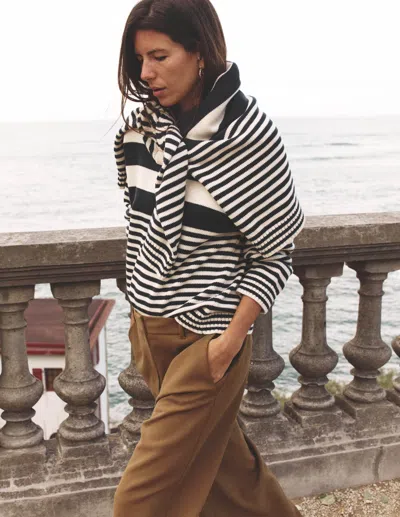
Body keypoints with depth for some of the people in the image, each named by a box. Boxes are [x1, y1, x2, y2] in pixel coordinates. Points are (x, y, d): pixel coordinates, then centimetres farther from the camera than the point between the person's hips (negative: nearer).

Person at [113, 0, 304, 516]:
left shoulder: (247, 134, -16)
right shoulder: (140, 126, 0)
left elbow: (274, 254, -11)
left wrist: (232, 339, -15)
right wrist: (142, 309, 15)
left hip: (207, 339, -6)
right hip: (150, 328, 6)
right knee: (225, 459, 23)